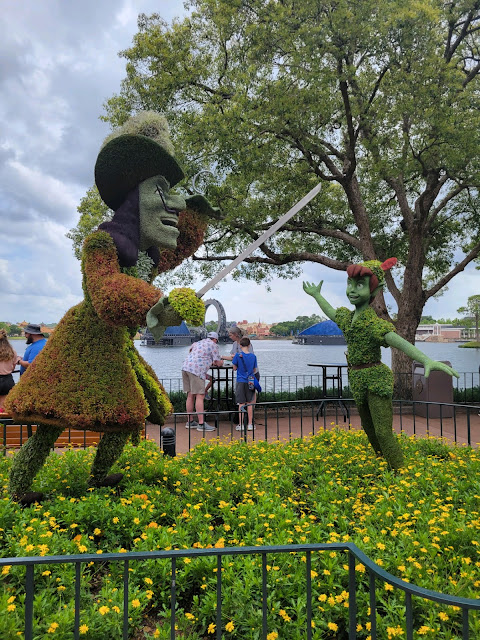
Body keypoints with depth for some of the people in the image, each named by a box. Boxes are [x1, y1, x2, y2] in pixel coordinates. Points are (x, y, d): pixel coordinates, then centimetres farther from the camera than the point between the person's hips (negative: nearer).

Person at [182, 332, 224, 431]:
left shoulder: (197, 343, 26)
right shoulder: (213, 345, 5)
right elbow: (218, 363, 4)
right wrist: (221, 362, 29)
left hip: (185, 367, 8)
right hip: (196, 371, -8)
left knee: (190, 396, 13)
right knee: (200, 396, -8)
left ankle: (190, 422, 19)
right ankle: (201, 424, -10)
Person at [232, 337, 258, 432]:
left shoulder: (238, 355, -9)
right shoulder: (253, 356, 0)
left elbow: (234, 368, 0)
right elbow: (254, 370, 7)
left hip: (241, 382, -2)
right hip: (250, 382, 2)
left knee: (241, 404, 3)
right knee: (249, 403, 9)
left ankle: (241, 425, 6)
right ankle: (250, 424, 12)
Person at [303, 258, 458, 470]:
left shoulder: (373, 322, -21)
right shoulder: (347, 316, 3)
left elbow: (398, 341, -37)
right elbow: (332, 313, 26)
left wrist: (427, 360, -53)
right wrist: (316, 295, 38)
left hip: (376, 380, -8)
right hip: (357, 381, 8)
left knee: (383, 431, -8)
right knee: (368, 428, 19)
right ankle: (385, 463, 36)